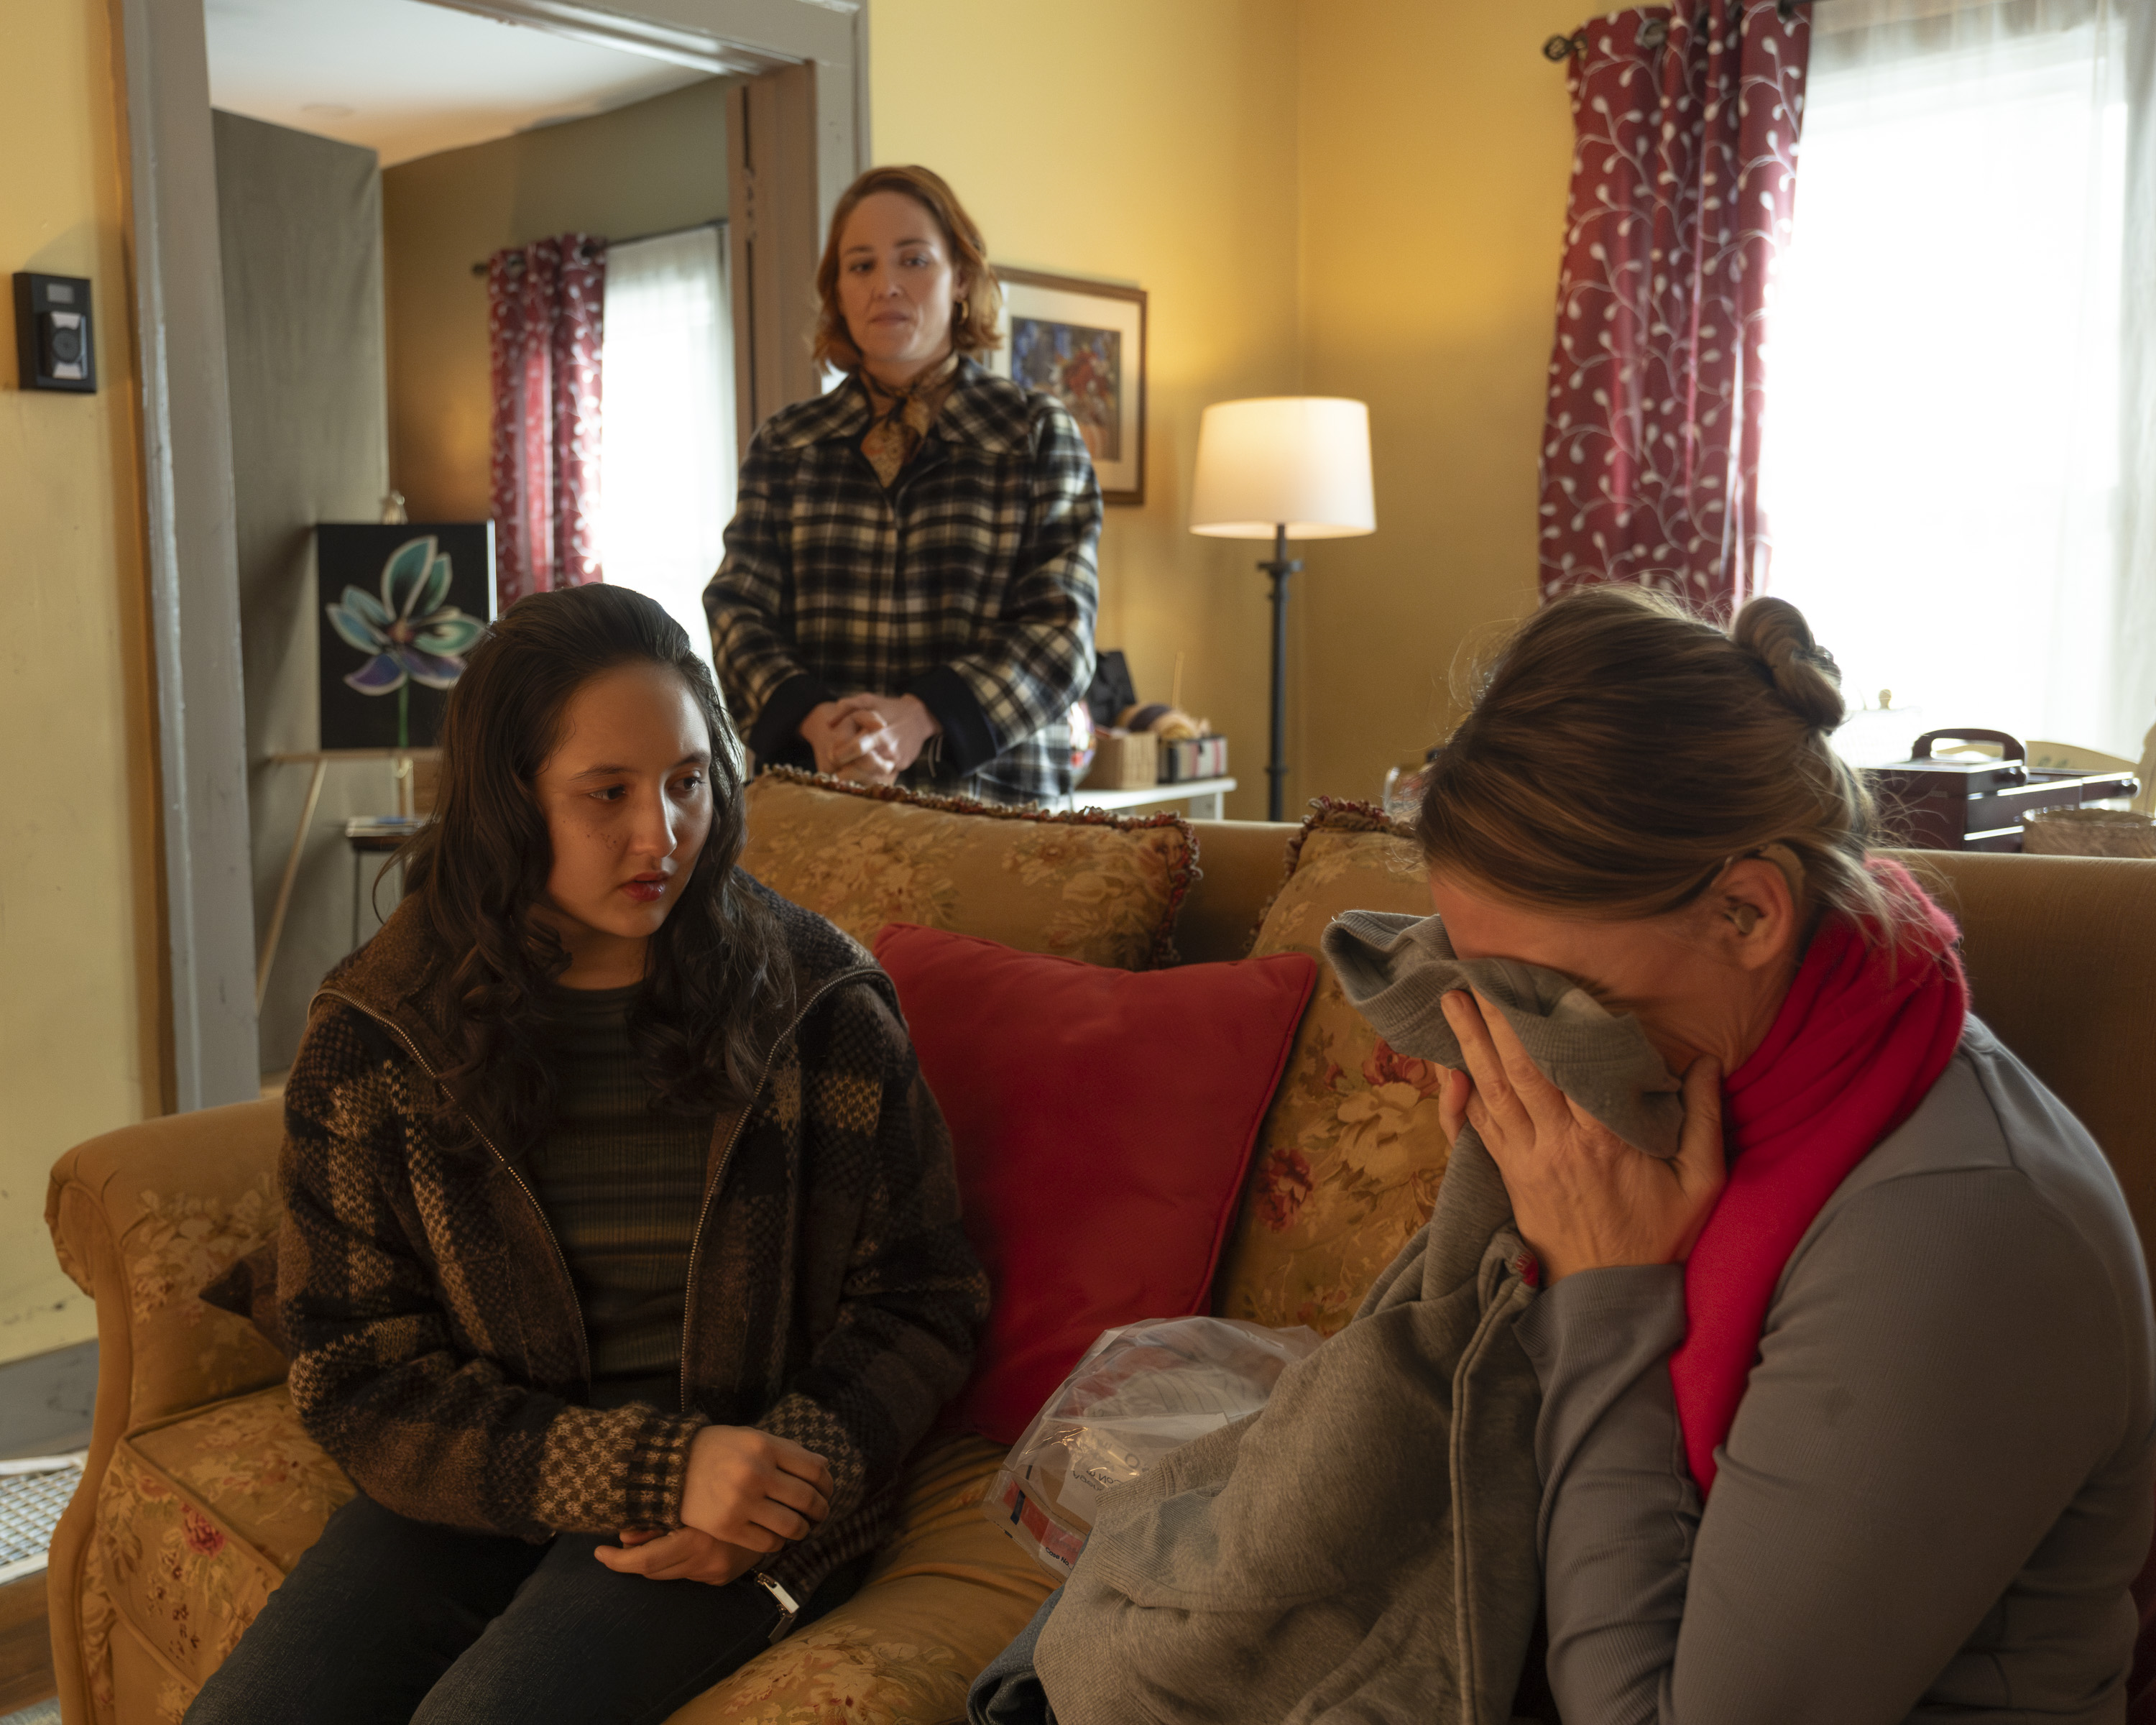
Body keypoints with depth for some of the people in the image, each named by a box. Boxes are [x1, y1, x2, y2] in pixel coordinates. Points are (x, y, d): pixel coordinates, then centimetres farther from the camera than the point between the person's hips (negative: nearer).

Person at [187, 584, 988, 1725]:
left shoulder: (821, 1007, -5)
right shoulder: (375, 1038, -3)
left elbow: (917, 1300, 4)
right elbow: (358, 1381, -3)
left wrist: (795, 1478, -15)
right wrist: (651, 1467, -16)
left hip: (762, 1485, -2)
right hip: (476, 1486, 2)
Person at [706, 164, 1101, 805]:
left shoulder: (1038, 432, 9)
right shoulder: (783, 444, 15)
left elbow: (1061, 629, 0)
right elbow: (737, 608, 8)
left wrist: (922, 717, -16)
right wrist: (812, 718, -14)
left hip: (992, 797, -1)